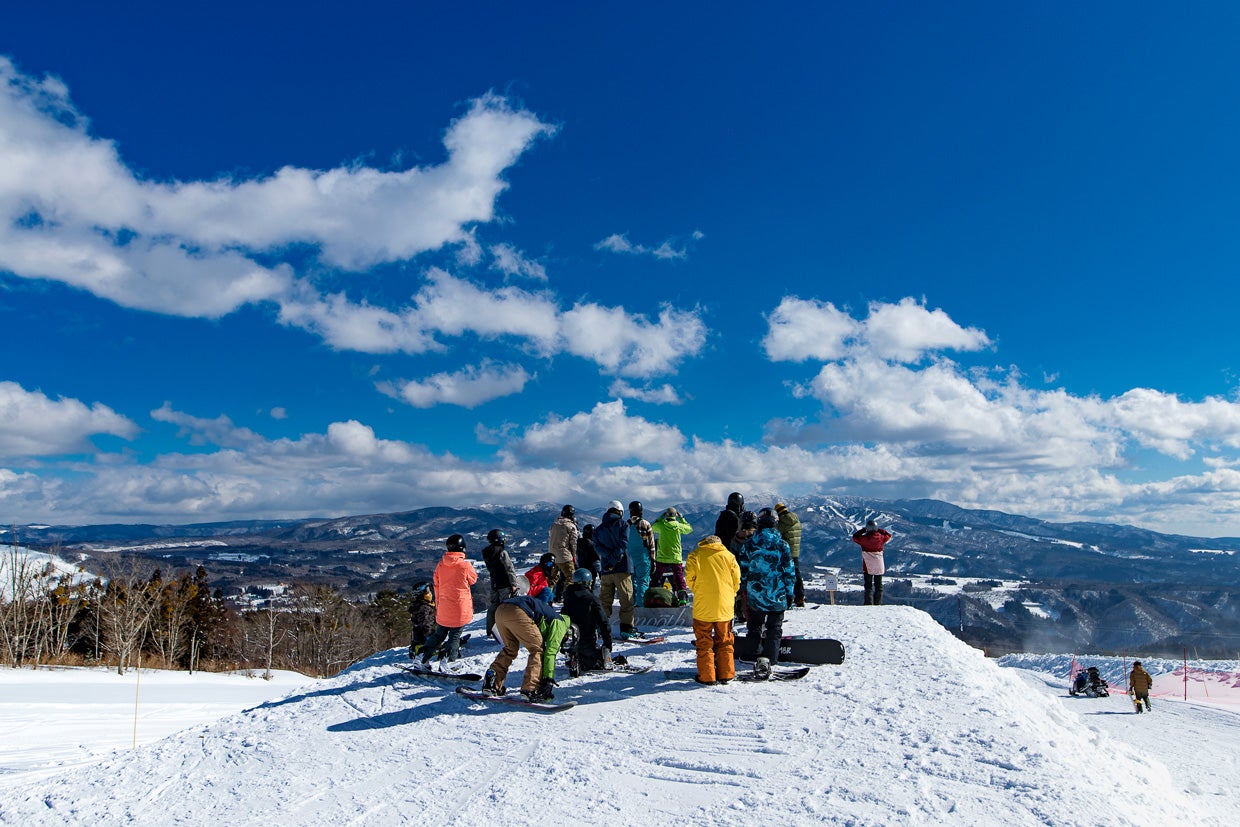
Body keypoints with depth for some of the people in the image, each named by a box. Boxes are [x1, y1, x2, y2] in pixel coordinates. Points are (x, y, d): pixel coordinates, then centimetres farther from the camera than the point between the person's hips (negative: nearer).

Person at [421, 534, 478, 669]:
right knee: (455, 636, 5)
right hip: (460, 609, -4)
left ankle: (424, 658, 17)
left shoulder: (440, 565, 1)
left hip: (443, 609, 4)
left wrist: (437, 605, 20)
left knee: (439, 634, 18)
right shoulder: (465, 565, -13)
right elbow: (473, 580, 6)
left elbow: (437, 587, 10)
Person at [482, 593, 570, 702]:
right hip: (517, 612, -9)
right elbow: (550, 652, 4)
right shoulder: (560, 623, 16)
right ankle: (531, 689, 0)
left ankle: (491, 684, 21)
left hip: (499, 611, 9)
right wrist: (549, 679, 4)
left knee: (510, 649, 28)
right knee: (538, 650, 8)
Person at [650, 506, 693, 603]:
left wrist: (661, 517, 16)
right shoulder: (678, 526, -6)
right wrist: (681, 518, 18)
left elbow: (652, 527, 15)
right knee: (679, 578, 4)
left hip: (662, 558, 0)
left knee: (656, 578, 13)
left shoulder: (661, 525, -7)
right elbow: (689, 529, 14)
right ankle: (683, 598, -6)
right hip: (676, 558, 0)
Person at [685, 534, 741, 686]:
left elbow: (689, 576, -5)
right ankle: (725, 674, 18)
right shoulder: (728, 555, 7)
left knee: (704, 642, 6)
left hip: (703, 606, -2)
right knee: (724, 641, 15)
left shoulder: (695, 555, 1)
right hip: (724, 607, 2)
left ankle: (707, 677, 7)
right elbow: (736, 578, 4)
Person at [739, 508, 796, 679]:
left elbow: (743, 570, 4)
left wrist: (745, 590, 17)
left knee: (755, 627, 18)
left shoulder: (749, 544, -2)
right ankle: (768, 660, -6)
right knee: (774, 629, 6)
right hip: (777, 596, -2)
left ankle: (757, 657, 15)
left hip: (755, 595, 2)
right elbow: (789, 571, -4)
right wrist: (789, 593, 7)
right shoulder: (781, 545, -8)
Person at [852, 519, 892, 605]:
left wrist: (863, 530, 5)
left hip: (867, 567, -1)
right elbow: (889, 535, 12)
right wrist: (879, 530, 8)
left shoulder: (864, 539, -14)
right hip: (879, 567, 1)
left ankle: (868, 604, -2)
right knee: (878, 586, 11)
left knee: (868, 586, 6)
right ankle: (877, 604, 8)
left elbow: (854, 537, 5)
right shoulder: (881, 538, -9)